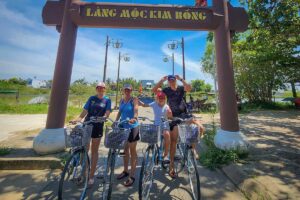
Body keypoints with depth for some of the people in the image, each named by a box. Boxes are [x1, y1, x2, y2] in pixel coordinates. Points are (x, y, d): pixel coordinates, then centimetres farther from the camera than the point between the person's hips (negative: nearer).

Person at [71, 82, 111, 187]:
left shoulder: (107, 100, 0)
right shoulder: (92, 98, 6)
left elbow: (107, 113, -9)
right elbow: (85, 110, 0)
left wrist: (103, 118, -30)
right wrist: (78, 119, -16)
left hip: (97, 127, -2)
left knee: (94, 151, 9)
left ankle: (91, 176, 24)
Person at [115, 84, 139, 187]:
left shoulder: (134, 99, -9)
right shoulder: (121, 100, 8)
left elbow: (136, 109, -26)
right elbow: (119, 112, 13)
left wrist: (135, 118, -44)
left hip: (132, 127, -6)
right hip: (123, 127, 6)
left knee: (132, 150, 5)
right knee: (125, 149, 18)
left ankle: (132, 176, 19)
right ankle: (125, 171, 37)